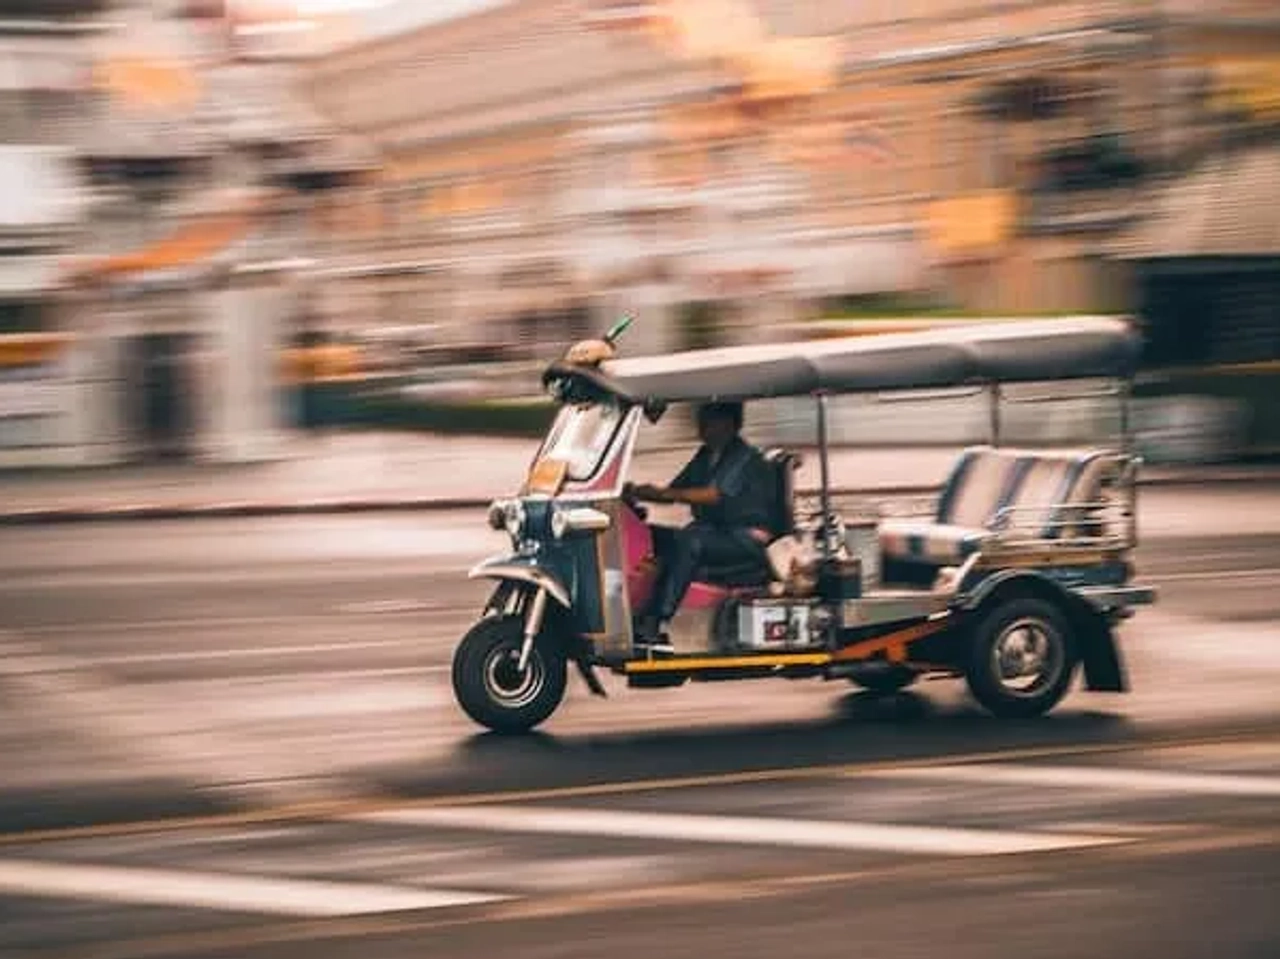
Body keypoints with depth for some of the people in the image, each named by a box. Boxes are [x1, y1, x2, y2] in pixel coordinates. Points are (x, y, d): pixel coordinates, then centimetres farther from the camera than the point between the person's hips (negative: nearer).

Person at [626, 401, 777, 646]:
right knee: (652, 537, -12)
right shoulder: (706, 456, 17)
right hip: (713, 534, 8)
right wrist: (638, 492, -5)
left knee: (689, 540, -35)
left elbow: (715, 495, -22)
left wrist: (662, 493, -29)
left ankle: (653, 623, -40)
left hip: (746, 538, -8)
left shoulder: (746, 458, -9)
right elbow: (675, 491, 14)